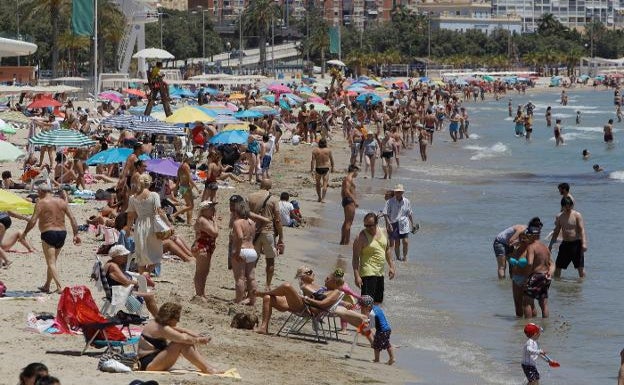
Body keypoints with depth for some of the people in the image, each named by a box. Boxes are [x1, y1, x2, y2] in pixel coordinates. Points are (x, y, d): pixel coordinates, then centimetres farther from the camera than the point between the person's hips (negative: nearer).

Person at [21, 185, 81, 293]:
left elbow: (33, 221, -11)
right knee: (52, 261, 20)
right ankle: (46, 286, 31)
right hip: (62, 233, 6)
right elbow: (72, 218, 5)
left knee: (51, 263, -5)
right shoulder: (62, 202, 10)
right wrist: (75, 234, 7)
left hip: (48, 234, -6)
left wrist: (24, 233, -1)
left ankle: (59, 287, -20)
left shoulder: (41, 203, -5)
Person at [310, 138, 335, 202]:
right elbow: (331, 160, 7)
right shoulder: (328, 150, -4)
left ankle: (319, 197, 26)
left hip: (318, 168, 1)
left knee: (318, 184, 18)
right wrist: (332, 167, 21)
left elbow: (313, 161, -10)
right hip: (326, 168, -1)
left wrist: (312, 170, -7)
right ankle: (323, 198, -11)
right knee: (325, 184, 0)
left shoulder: (315, 150, -6)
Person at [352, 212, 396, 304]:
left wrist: (391, 266, 16)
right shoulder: (361, 237, -13)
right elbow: (355, 258, -14)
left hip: (380, 273, 7)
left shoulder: (383, 232, 7)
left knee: (378, 301, 15)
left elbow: (387, 250, 21)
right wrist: (357, 276, -20)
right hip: (368, 274, -7)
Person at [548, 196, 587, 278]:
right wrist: (550, 245, 13)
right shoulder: (559, 217, 7)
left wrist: (584, 243, -26)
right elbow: (556, 232, 16)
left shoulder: (577, 215, -6)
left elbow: (582, 230, -13)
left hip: (576, 244, -4)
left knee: (580, 267, -3)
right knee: (558, 266, 6)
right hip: (565, 244, 4)